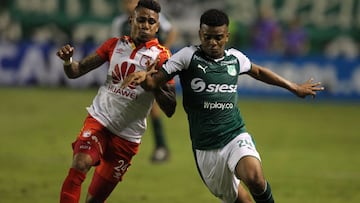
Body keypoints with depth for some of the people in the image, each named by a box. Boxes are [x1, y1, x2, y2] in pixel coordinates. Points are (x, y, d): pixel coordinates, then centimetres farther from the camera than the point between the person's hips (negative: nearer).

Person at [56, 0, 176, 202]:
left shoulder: (161, 56, -3)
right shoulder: (115, 44, 6)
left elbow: (170, 109, -7)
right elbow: (76, 71, 7)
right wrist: (68, 60, -16)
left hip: (128, 135, -1)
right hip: (99, 119, 1)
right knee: (79, 165, -27)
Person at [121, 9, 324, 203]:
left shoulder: (235, 57, 5)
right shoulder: (188, 56, -5)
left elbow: (258, 71, 26)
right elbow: (154, 82, -8)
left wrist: (295, 88, 34)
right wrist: (143, 77, -33)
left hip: (236, 136, 0)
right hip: (205, 148, 0)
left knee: (254, 177, -30)